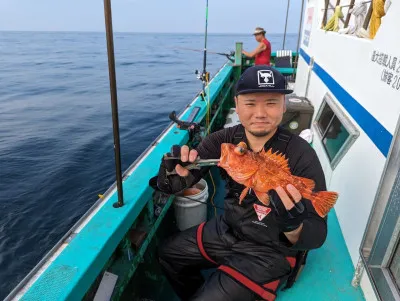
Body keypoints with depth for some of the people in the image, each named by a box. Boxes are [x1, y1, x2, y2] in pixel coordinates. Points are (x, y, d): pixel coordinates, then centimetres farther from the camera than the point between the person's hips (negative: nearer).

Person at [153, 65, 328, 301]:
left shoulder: (301, 155, -24)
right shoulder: (225, 140, -12)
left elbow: (317, 235, -21)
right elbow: (170, 186, -11)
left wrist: (293, 228, -44)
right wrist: (174, 172, -34)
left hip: (268, 251, -5)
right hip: (226, 231, 5)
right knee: (168, 253, 16)